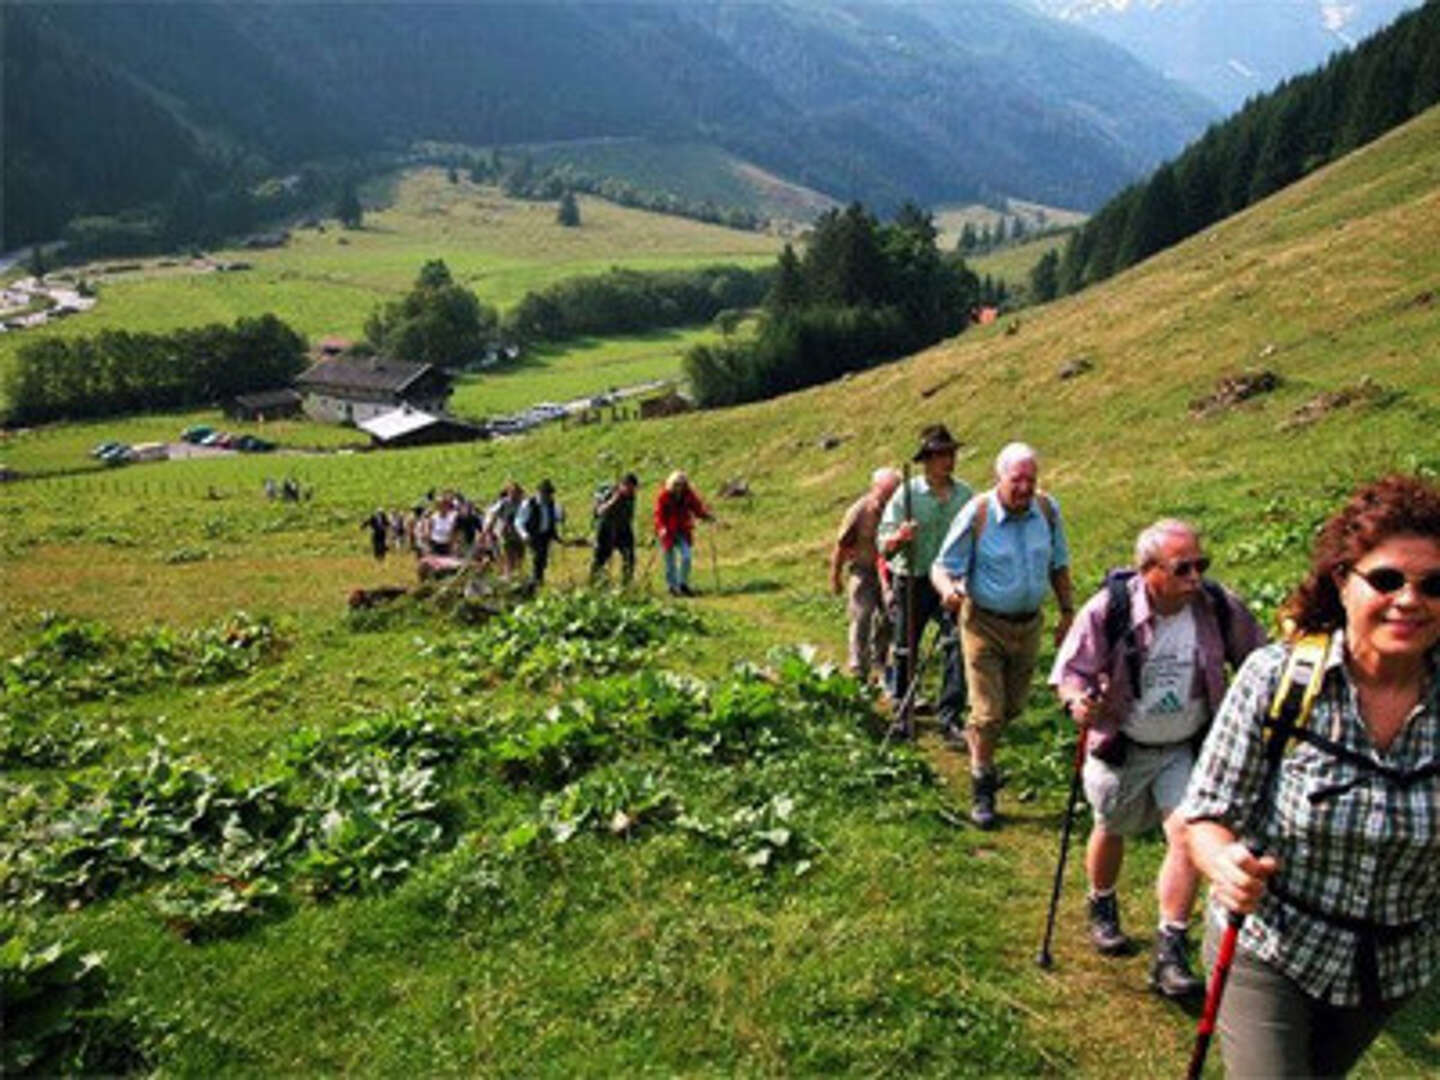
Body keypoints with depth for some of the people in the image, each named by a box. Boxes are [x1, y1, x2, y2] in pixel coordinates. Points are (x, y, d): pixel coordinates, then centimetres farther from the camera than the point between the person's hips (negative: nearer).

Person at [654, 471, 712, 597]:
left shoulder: (688, 494, -2)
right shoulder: (663, 496, -13)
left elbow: (697, 507, 0)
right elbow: (659, 514, -15)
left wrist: (707, 516, -20)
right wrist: (662, 528, -32)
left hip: (683, 531, 3)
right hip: (668, 533, -3)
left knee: (686, 557, -9)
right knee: (670, 561, 4)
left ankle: (683, 584, 8)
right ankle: (673, 587, 20)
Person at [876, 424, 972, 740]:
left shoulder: (965, 493, 4)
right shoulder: (906, 494, -6)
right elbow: (884, 545, -7)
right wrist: (899, 537, -29)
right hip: (912, 583, -2)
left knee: (957, 646, -10)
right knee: (904, 651, 8)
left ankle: (950, 717, -1)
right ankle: (902, 714, 25)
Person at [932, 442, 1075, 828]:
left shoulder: (1047, 510, -3)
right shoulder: (976, 514, -16)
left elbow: (1059, 565, 10)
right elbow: (943, 566, -14)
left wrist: (1068, 612, 10)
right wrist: (949, 588, -36)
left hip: (1028, 625, 5)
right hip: (984, 623, -4)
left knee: (1014, 706, 18)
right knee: (989, 712, -4)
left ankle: (976, 740, 49)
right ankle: (982, 792, 13)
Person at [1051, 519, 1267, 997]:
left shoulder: (1220, 608, -14)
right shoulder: (1109, 608, -22)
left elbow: (1258, 662, 4)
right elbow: (1071, 669, -16)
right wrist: (1079, 700, -37)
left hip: (1187, 748, 1)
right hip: (1120, 747, -1)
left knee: (1189, 835, -12)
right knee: (1111, 831, 18)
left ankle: (1170, 953, 1)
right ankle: (1102, 909, 47)